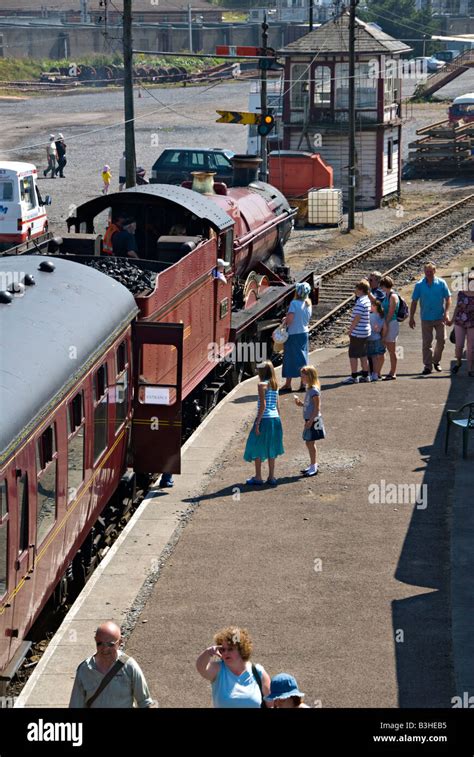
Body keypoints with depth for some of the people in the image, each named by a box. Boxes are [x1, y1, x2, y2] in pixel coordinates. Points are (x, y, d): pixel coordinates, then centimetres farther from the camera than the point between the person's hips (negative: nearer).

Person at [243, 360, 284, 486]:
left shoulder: (262, 385, -12)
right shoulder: (275, 385, 9)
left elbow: (263, 405, -17)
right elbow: (277, 405, 13)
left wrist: (257, 423, -16)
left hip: (264, 419, -7)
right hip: (275, 419, 7)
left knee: (257, 449, 4)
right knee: (271, 449, 13)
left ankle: (258, 477, 6)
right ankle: (271, 477, 15)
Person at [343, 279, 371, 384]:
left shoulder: (360, 302, -21)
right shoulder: (368, 300, 9)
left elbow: (357, 317, -22)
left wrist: (350, 330, -14)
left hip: (357, 333, -9)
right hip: (365, 332, 9)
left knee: (353, 355, -2)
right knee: (363, 355, 16)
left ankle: (354, 377, 0)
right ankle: (365, 375, 20)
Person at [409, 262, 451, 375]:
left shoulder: (441, 283, -4)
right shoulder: (419, 285, -3)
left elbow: (448, 298, 0)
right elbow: (414, 302, 2)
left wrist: (446, 313, -11)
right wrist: (411, 318, 0)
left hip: (440, 318, 0)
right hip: (426, 318, 0)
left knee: (441, 340, 2)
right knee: (426, 343, 1)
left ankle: (436, 361, 25)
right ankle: (427, 366, 8)